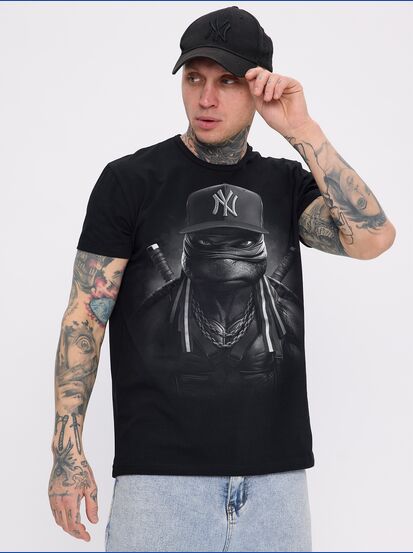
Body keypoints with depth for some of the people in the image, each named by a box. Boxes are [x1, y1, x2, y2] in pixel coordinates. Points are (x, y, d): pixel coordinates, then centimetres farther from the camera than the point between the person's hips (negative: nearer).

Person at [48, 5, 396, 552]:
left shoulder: (286, 184, 9)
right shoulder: (131, 180, 0)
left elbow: (373, 237, -7)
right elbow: (86, 315, -1)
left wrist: (303, 132, -11)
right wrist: (67, 451, -7)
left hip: (277, 469, 3)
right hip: (160, 472, -3)